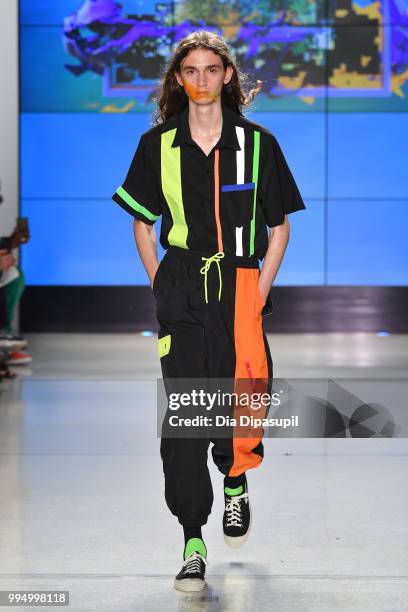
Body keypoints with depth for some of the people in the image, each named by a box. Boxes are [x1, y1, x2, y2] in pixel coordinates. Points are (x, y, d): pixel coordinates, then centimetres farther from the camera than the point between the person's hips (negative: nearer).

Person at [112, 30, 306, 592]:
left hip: (240, 289, 0)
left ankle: (235, 484, 36)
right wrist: (161, 287, 4)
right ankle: (193, 545, -5)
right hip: (181, 294, 0)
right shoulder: (159, 144, 6)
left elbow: (280, 227, 8)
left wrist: (260, 293, 0)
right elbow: (142, 223, 14)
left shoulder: (256, 142, 4)